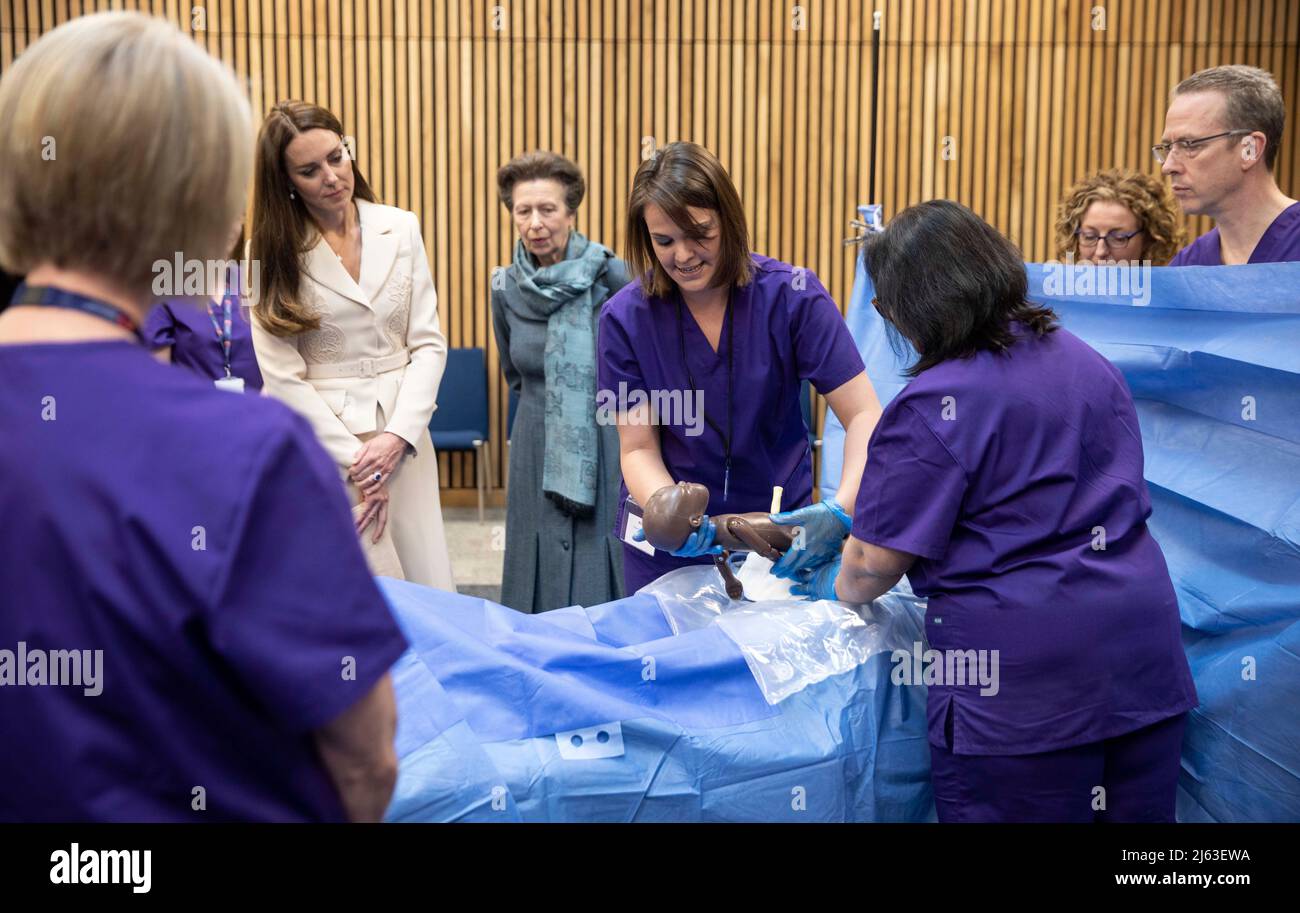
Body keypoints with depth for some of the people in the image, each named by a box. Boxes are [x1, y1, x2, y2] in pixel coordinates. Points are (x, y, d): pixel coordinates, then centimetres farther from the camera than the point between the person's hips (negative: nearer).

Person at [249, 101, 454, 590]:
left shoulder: (401, 229, 3)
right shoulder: (274, 254, -4)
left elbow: (428, 344, 2)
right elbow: (284, 377, -9)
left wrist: (398, 435, -11)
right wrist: (354, 462, -13)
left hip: (402, 436, 3)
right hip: (320, 443, -3)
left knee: (432, 600, 4)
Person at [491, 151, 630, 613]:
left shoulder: (612, 277, -11)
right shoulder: (505, 288, 1)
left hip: (606, 451, -3)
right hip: (537, 455, 3)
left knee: (604, 580, 0)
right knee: (542, 579, 7)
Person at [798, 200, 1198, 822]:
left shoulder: (931, 408, -16)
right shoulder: (1086, 360, 9)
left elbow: (876, 564, -12)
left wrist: (833, 587, 13)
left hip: (1021, 678, -7)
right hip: (1144, 650, 7)